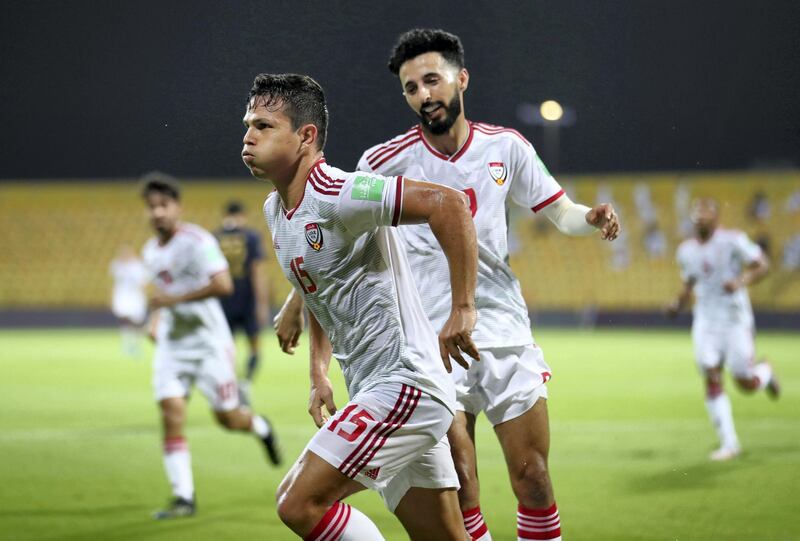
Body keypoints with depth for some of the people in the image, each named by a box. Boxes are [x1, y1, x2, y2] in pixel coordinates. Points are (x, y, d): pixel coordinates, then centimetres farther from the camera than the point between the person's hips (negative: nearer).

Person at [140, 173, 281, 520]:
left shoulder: (197, 241, -15)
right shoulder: (151, 251, 9)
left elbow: (222, 285, -25)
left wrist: (174, 299, -25)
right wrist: (157, 319, 9)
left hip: (208, 341, -5)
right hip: (171, 345, 5)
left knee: (227, 417, 0)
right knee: (171, 416, -10)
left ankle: (261, 427, 37)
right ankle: (183, 497, -8)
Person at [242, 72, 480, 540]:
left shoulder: (335, 194, -18)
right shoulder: (275, 209, 12)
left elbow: (448, 203, -27)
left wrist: (462, 309, -25)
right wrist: (319, 374, 17)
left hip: (405, 383, -10)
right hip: (371, 389, 10)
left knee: (299, 502, -15)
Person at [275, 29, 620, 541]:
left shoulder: (506, 147, 2)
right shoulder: (387, 161, -4)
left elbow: (561, 213, 12)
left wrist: (591, 217, -10)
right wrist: (296, 303, 5)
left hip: (505, 331, 2)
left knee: (532, 477, 0)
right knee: (459, 488, -8)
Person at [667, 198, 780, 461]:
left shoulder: (733, 240, -9)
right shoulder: (686, 250, 7)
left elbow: (762, 266, -11)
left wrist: (741, 281, -28)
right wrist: (679, 303, 1)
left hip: (735, 318, -4)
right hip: (705, 322, 4)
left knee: (747, 383, -3)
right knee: (712, 379, -9)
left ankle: (765, 372, 36)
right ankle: (729, 443, -4)